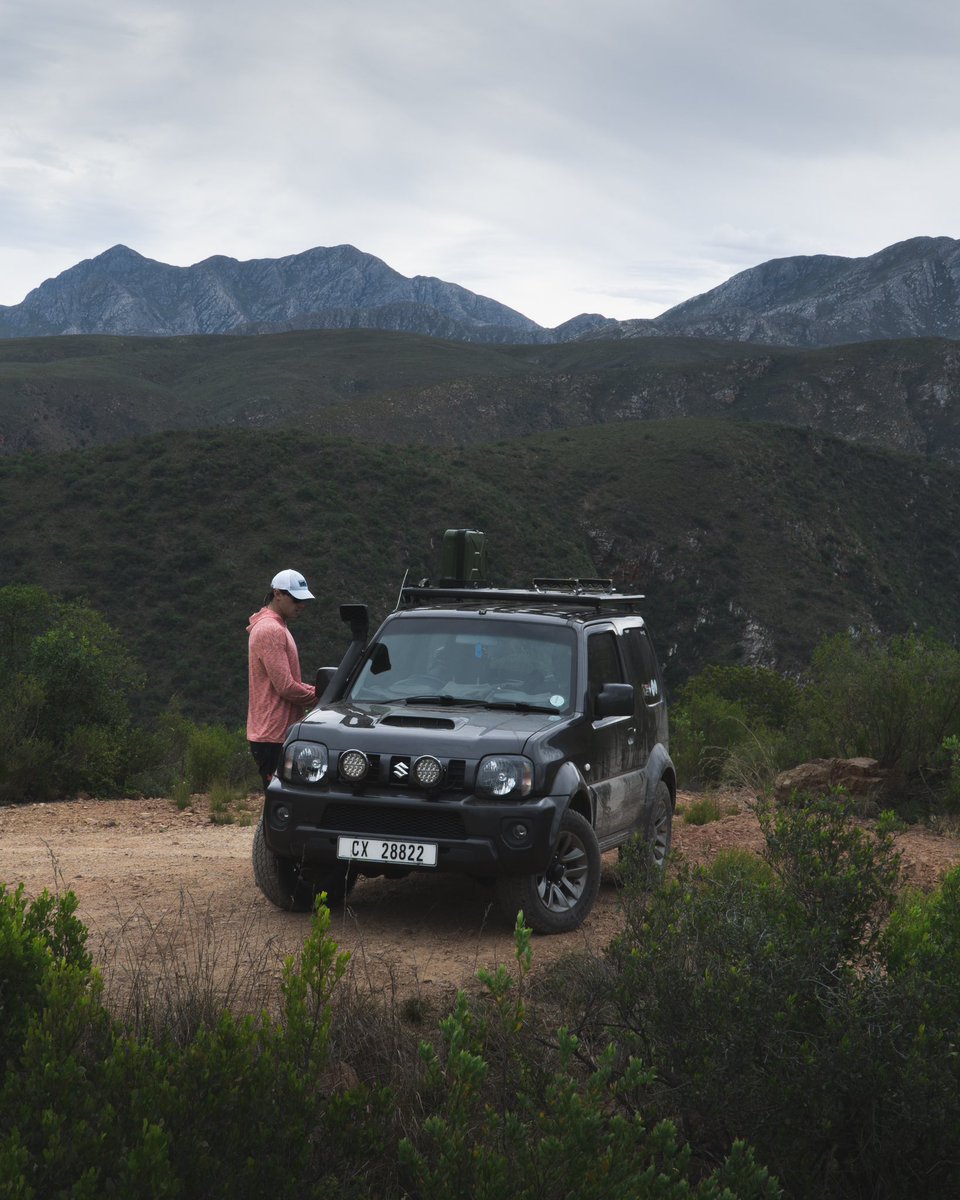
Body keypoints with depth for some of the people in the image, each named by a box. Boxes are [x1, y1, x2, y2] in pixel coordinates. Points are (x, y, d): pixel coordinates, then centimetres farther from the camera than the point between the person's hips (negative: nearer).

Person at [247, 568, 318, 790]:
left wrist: (313, 691, 7)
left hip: (280, 732, 10)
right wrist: (317, 696, -6)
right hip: (273, 735, -10)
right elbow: (285, 687, -21)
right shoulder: (270, 630, -16)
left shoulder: (276, 628, 18)